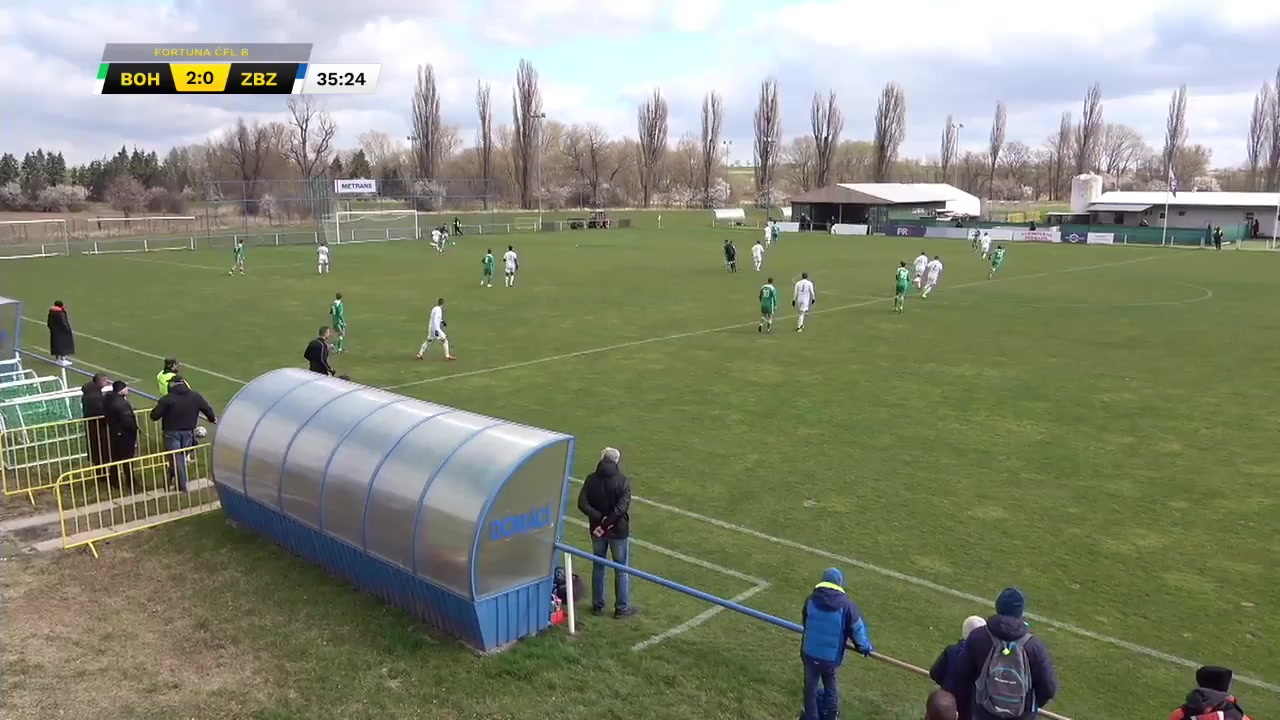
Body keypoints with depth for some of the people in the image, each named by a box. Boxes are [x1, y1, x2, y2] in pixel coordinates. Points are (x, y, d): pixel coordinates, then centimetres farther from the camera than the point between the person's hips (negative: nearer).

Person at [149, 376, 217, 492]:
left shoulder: (167, 399, -15)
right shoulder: (195, 396, -3)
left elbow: (154, 416, -12)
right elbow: (207, 409, 8)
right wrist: (213, 419, 28)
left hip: (172, 433, -3)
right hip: (188, 432, 4)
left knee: (176, 459, 5)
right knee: (182, 458, 16)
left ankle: (182, 486, 8)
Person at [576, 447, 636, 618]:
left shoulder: (591, 479, -4)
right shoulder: (622, 481, -14)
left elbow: (582, 504, -11)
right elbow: (622, 507, -24)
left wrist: (600, 519, -15)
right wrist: (608, 522, -19)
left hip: (597, 530, 4)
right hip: (618, 531, -3)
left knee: (598, 566, 17)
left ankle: (597, 605, 25)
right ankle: (622, 608, 15)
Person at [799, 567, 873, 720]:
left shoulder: (811, 599, -7)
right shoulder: (845, 604, -15)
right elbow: (857, 628, -6)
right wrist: (865, 647, 13)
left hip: (810, 652, 0)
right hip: (832, 655, 0)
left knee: (811, 685, 18)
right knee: (830, 681, 29)